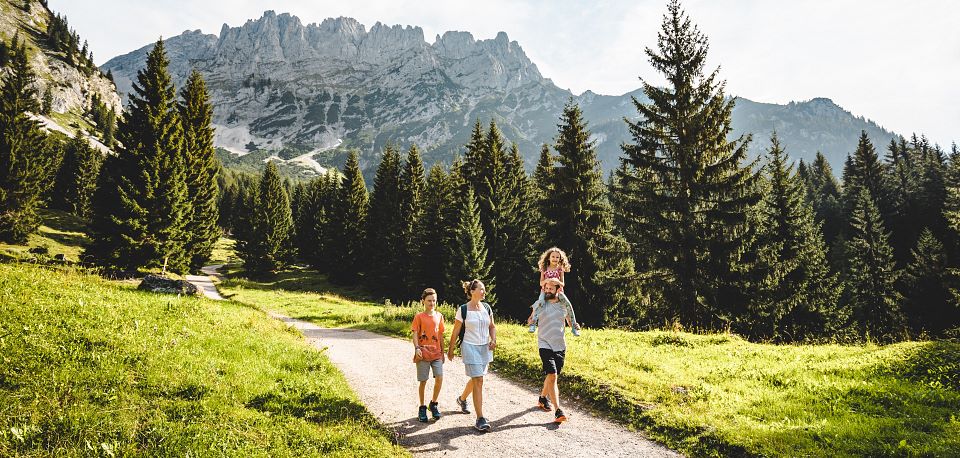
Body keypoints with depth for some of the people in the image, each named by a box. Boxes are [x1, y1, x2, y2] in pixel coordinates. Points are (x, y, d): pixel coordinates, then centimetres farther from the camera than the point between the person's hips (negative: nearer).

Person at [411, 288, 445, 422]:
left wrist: (442, 352, 15)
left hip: (436, 354, 3)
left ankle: (433, 403, 14)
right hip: (423, 354, -3)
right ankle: (422, 408, 19)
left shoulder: (439, 316, 8)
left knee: (439, 378, -8)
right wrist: (417, 348, -22)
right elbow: (415, 334, -6)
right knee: (423, 381, 3)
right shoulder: (419, 317, -2)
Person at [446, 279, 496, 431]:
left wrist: (493, 339, -4)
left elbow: (492, 326, 14)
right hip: (470, 347, -6)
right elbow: (456, 330, -3)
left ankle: (462, 399, 48)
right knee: (478, 381, -12)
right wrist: (450, 350, 2)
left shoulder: (487, 307, 5)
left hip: (485, 348, 6)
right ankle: (480, 419, -9)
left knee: (475, 379, 18)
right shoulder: (463, 309, -9)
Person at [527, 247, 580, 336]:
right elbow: (541, 283, 2)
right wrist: (546, 281, -20)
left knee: (568, 307, -16)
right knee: (538, 303, -29)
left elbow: (562, 284, 1)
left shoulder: (560, 269, 3)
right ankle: (533, 323, -17)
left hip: (558, 291, 1)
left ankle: (574, 326, 0)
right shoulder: (544, 269, 3)